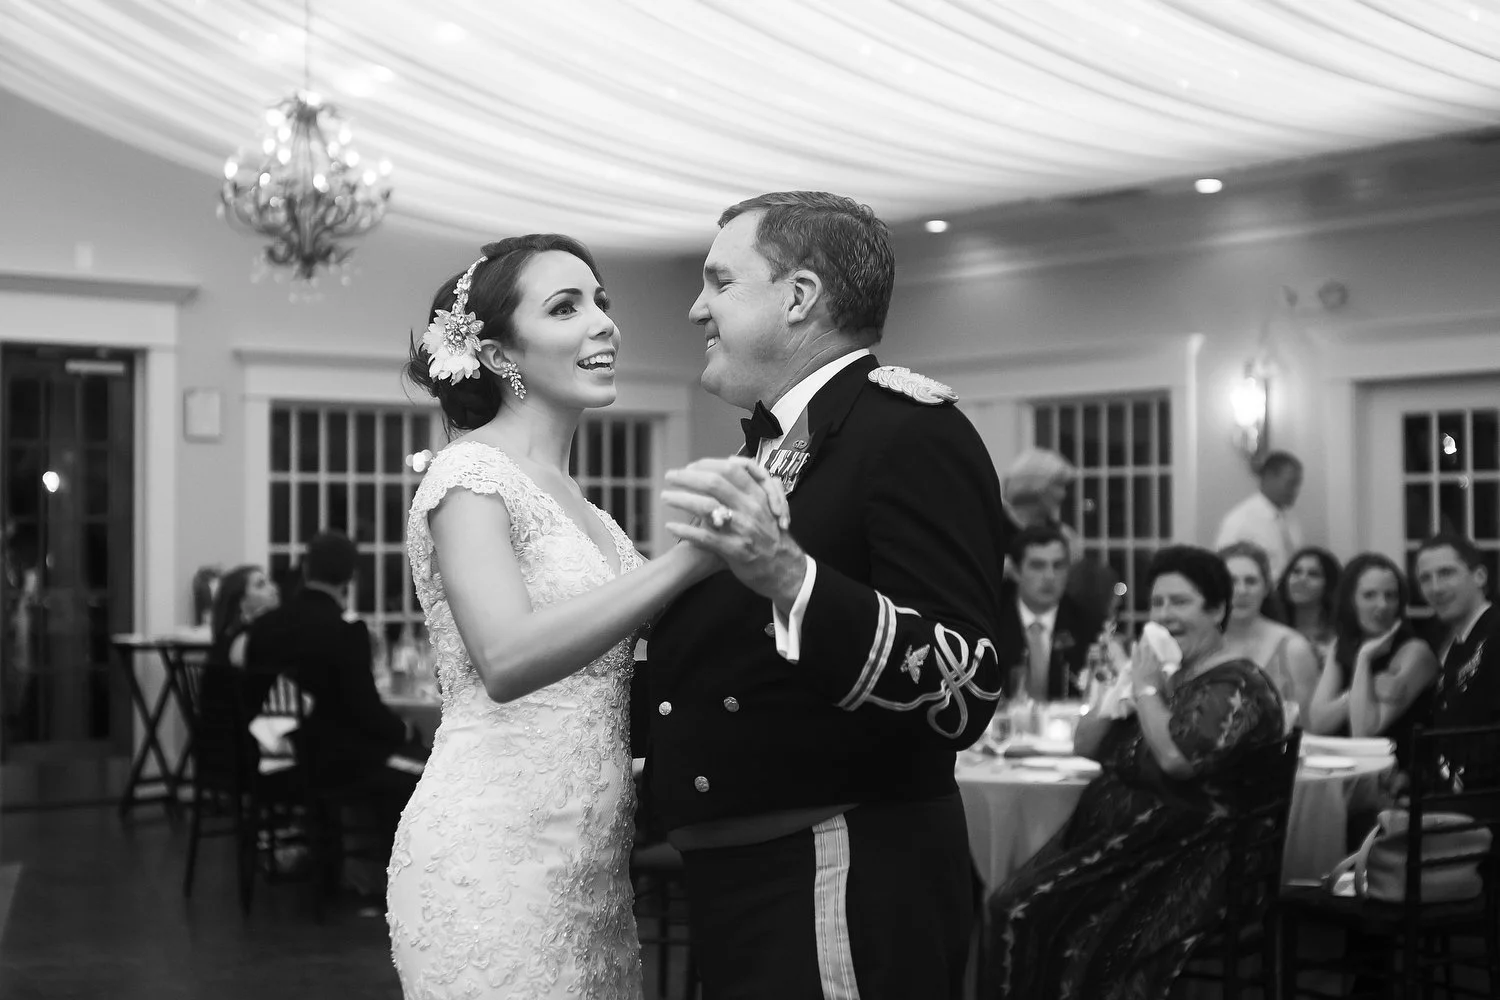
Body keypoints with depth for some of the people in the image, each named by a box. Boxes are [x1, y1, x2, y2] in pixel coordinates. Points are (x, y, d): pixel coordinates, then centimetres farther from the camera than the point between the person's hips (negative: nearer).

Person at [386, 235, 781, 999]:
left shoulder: (572, 500, 16)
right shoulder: (470, 473, -10)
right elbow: (507, 660, -27)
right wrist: (692, 556, -31)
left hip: (588, 868, 8)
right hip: (495, 862, -8)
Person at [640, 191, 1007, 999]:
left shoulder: (911, 432, -13)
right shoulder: (769, 447, 14)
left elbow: (966, 693, -24)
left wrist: (788, 577, -33)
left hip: (845, 899, -8)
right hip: (738, 889, 8)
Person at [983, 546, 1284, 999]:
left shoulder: (1238, 686, -7)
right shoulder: (1158, 671, 18)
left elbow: (1178, 759, -23)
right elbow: (1085, 747, 17)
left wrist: (1147, 690, -10)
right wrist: (1125, 685, 3)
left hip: (1184, 856, -7)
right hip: (1115, 835, 7)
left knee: (1088, 937, -26)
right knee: (1013, 908, -14)